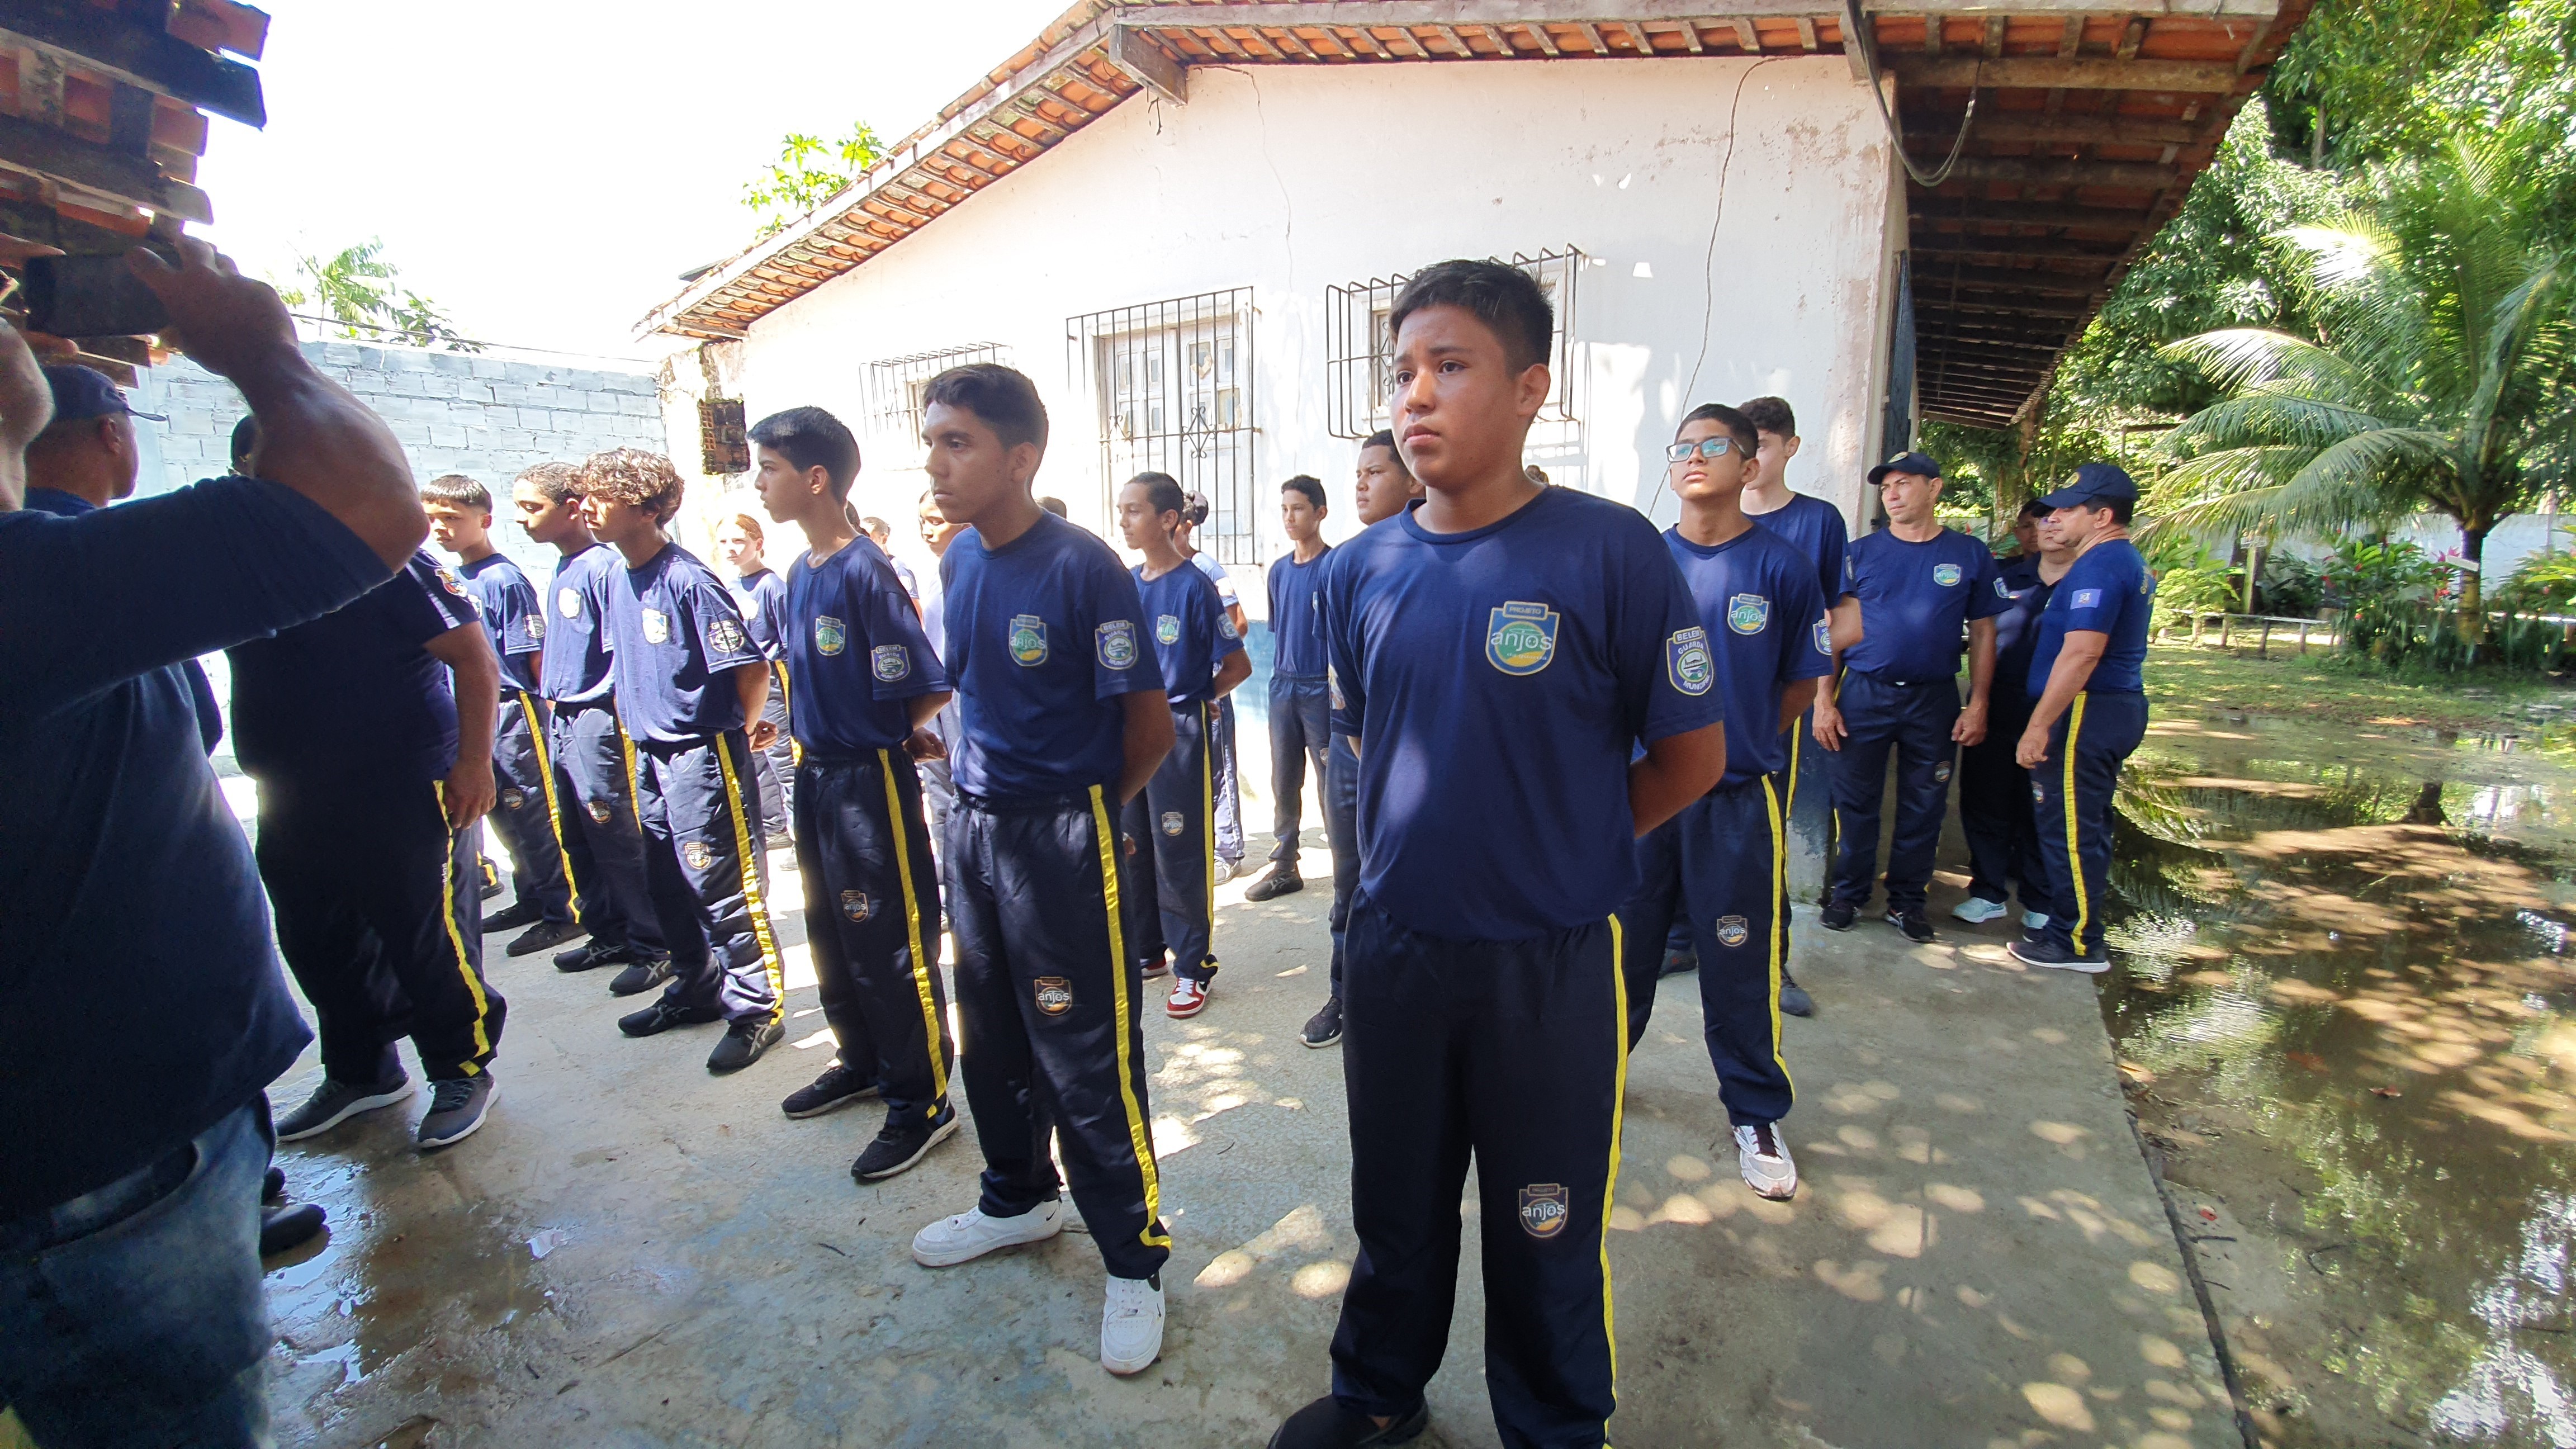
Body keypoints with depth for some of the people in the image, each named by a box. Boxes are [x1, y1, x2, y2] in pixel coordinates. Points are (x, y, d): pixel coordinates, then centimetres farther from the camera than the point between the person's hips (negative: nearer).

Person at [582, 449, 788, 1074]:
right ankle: (696, 989, 36)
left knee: (724, 888, -2)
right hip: (651, 754, 9)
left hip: (703, 754, -9)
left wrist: (740, 731, -5)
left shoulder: (688, 581, -18)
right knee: (667, 887, 19)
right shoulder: (616, 576, 8)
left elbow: (752, 669, -18)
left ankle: (755, 1010, 11)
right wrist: (638, 724, 18)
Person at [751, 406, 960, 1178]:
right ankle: (863, 1061, 41)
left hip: (872, 779, -9)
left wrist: (886, 734, -4)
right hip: (816, 774, 9)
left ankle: (921, 1103, 17)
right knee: (831, 933, 21)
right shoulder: (799, 571, 8)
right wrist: (810, 735, 7)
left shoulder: (866, 572, -19)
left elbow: (925, 692, -19)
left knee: (891, 945, 2)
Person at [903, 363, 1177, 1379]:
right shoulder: (958, 560, 5)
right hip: (971, 825, 8)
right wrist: (975, 778, 15)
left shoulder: (1081, 568, -19)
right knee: (991, 1033, 21)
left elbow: (1150, 724, -14)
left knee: (1087, 1059, 2)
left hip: (1060, 835, -8)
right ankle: (1019, 1198, 45)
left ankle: (1133, 1259, 22)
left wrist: (1087, 808, -1)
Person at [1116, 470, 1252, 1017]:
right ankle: (1145, 950, 30)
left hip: (1180, 733, -6)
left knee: (1180, 854, 1)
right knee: (1131, 848, 14)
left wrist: (1192, 700, -1)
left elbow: (1237, 665, -8)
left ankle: (1193, 966, 14)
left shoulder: (1193, 586, -11)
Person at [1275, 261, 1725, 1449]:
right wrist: (1441, 834, 9)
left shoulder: (1609, 551, -14)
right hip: (1391, 942, 4)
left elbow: (1693, 757, -7)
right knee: (1396, 1206, 23)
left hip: (1550, 960, -4)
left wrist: (1561, 846, 1)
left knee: (1545, 1232, 17)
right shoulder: (1360, 571, 0)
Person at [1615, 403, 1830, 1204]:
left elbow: (1803, 681, 5)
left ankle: (1757, 1115, 27)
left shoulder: (1781, 565, -4)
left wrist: (1734, 741, 9)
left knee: (1742, 964, 7)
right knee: (1623, 946, 14)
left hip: (1737, 798, -2)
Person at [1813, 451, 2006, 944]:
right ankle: (1848, 892, 19)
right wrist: (1823, 699, -4)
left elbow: (1983, 634, 7)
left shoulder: (1970, 555, 5)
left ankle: (1908, 899, 22)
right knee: (1855, 800, 4)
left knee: (1923, 806, 8)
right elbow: (1834, 631, 3)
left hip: (1934, 699, 1)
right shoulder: (1860, 553, 3)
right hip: (1863, 694, -1)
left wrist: (1977, 705, 0)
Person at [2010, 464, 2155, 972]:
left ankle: (2076, 944, 4)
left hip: (2089, 709, -11)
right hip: (2119, 706, 11)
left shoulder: (2100, 566, -16)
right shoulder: (2130, 563, 18)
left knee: (2070, 831, -4)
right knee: (2086, 828, 16)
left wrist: (2038, 725, -24)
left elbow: (2081, 653, -25)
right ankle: (2074, 928, 25)